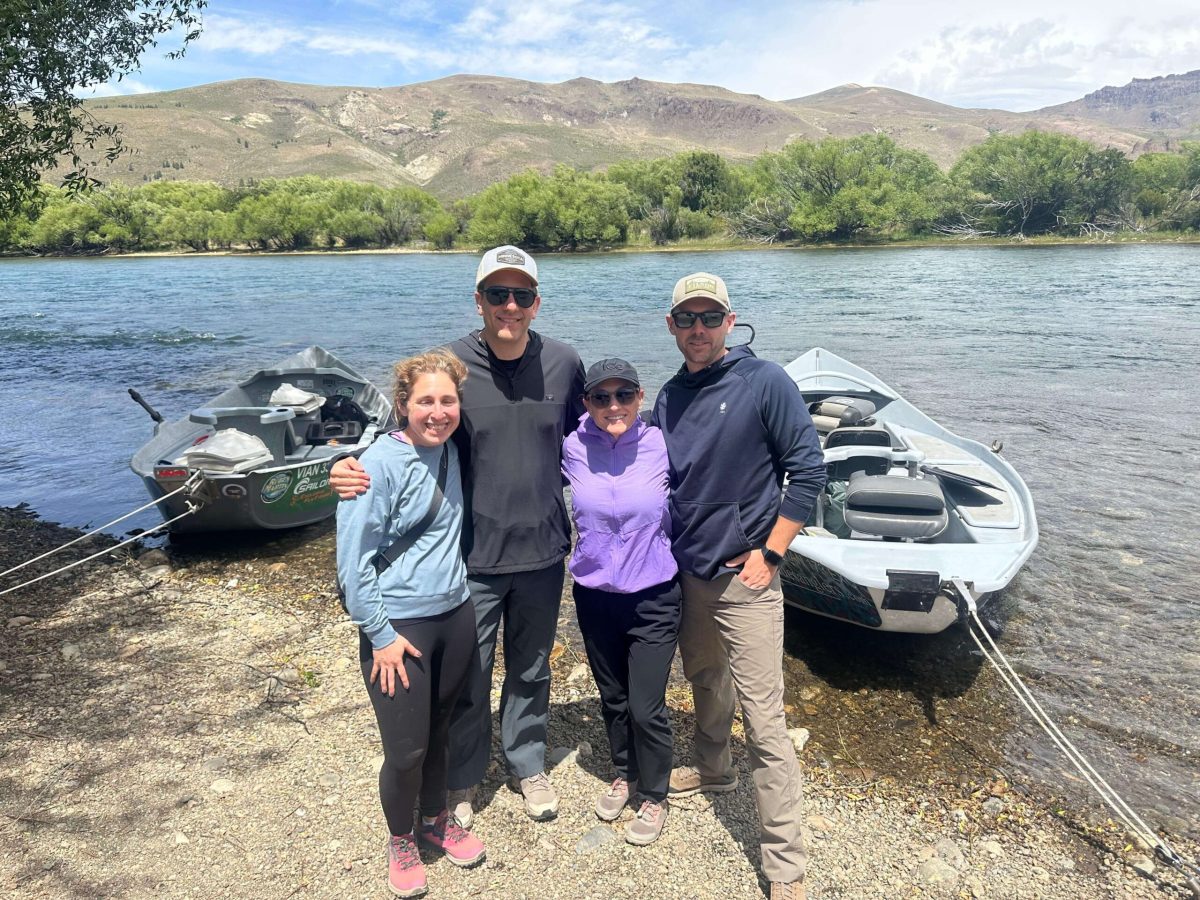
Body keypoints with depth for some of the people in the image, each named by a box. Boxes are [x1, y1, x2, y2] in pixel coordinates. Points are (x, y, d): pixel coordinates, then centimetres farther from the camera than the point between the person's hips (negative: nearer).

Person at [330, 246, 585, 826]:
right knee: (467, 679, 13)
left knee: (531, 671, 21)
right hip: (471, 558, -2)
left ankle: (527, 765, 46)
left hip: (542, 552, 3)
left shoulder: (564, 364, -4)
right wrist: (351, 471, -26)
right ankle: (462, 781, 39)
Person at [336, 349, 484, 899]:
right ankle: (400, 840, 31)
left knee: (438, 732, 19)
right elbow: (354, 560, -15)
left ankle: (436, 822, 42)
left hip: (455, 615, 5)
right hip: (399, 626, -5)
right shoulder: (380, 464, -17)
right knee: (406, 750, 3)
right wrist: (381, 635, -14)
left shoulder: (452, 451, 2)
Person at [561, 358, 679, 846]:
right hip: (594, 594, 3)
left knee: (646, 708, 3)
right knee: (612, 698, 20)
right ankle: (623, 774, 45)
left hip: (653, 596, -3)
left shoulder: (660, 445, -14)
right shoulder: (574, 448, -7)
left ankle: (653, 796, 29)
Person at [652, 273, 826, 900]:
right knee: (705, 680, 25)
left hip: (744, 577, -6)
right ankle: (712, 767, 50)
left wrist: (768, 552, -14)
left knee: (764, 722, -4)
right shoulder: (669, 398, 7)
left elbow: (807, 470, -11)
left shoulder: (764, 382, -10)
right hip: (687, 572, 6)